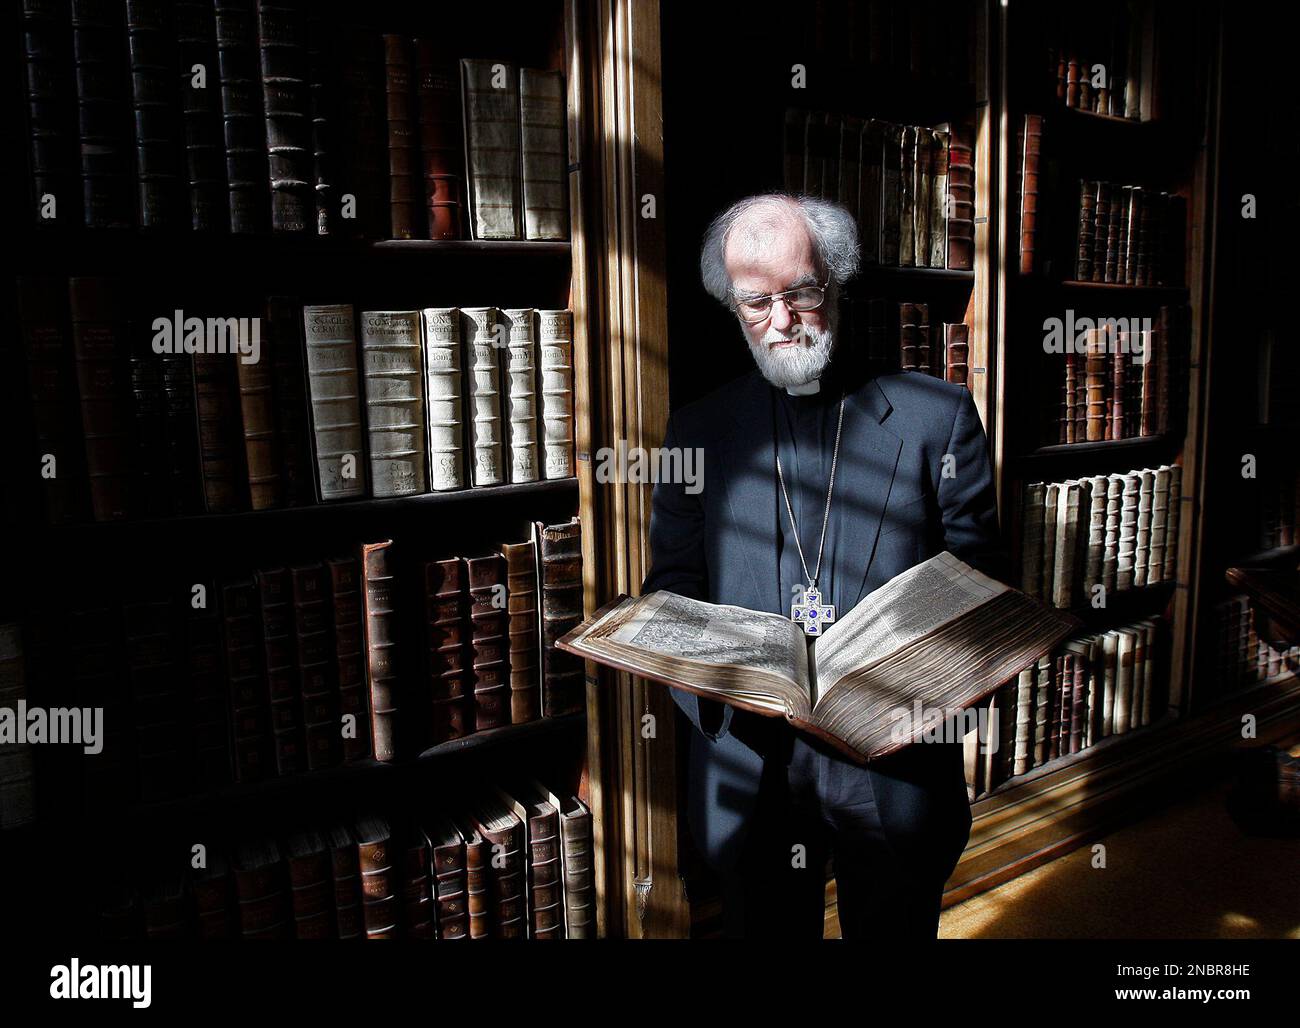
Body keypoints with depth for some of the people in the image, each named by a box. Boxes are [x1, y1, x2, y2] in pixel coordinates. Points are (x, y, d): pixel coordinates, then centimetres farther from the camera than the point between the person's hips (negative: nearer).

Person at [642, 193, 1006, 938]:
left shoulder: (938, 416, 0)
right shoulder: (700, 430, 4)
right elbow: (672, 589, 5)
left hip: (896, 771, -1)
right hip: (750, 770, 1)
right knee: (765, 929, 18)